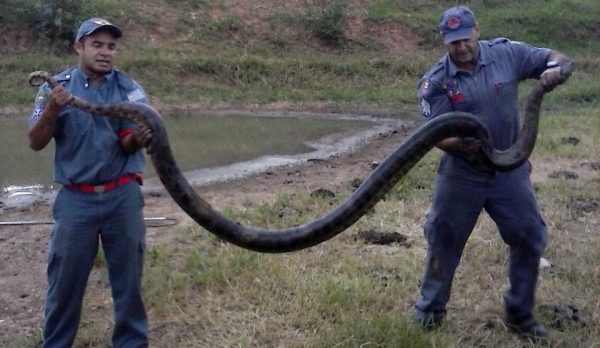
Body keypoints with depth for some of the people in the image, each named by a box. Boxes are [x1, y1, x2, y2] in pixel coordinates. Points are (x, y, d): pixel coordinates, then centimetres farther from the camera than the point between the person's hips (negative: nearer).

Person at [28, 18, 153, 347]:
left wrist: (138, 140, -32)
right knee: (64, 278, 5)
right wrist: (51, 111, -22)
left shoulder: (129, 89, 1)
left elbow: (126, 144, -8)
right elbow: (35, 142, -4)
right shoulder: (56, 86, 1)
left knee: (128, 275, 7)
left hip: (123, 197, 1)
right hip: (75, 199, 0)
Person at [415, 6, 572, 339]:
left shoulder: (506, 53, -8)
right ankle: (431, 307, 30)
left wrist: (554, 69, -26)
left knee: (530, 238, 6)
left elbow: (557, 58, -1)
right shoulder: (435, 81, -12)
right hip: (461, 174, -1)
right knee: (443, 240, 9)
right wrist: (458, 144, -37)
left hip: (509, 170, 2)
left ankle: (520, 313, 25)